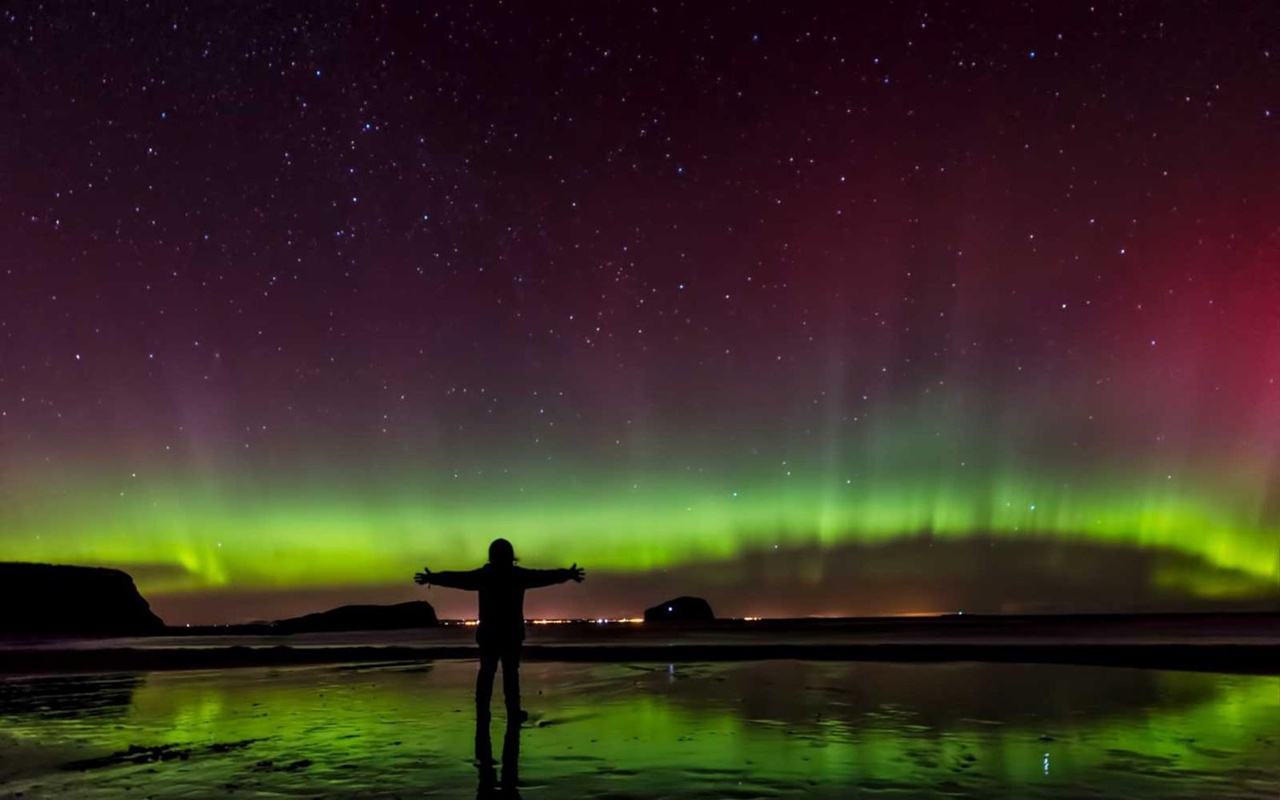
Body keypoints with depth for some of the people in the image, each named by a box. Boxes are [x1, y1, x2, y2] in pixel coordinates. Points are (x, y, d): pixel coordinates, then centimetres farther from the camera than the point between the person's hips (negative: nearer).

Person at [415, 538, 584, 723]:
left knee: (486, 671, 9)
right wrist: (568, 574, 13)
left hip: (488, 631, 1)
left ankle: (482, 712, 8)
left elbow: (456, 578, -1)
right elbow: (545, 576, 2)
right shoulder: (519, 574, -4)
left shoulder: (483, 575, -3)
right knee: (511, 671, 5)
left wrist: (432, 578, 11)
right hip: (513, 632, -1)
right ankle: (514, 712, 5)